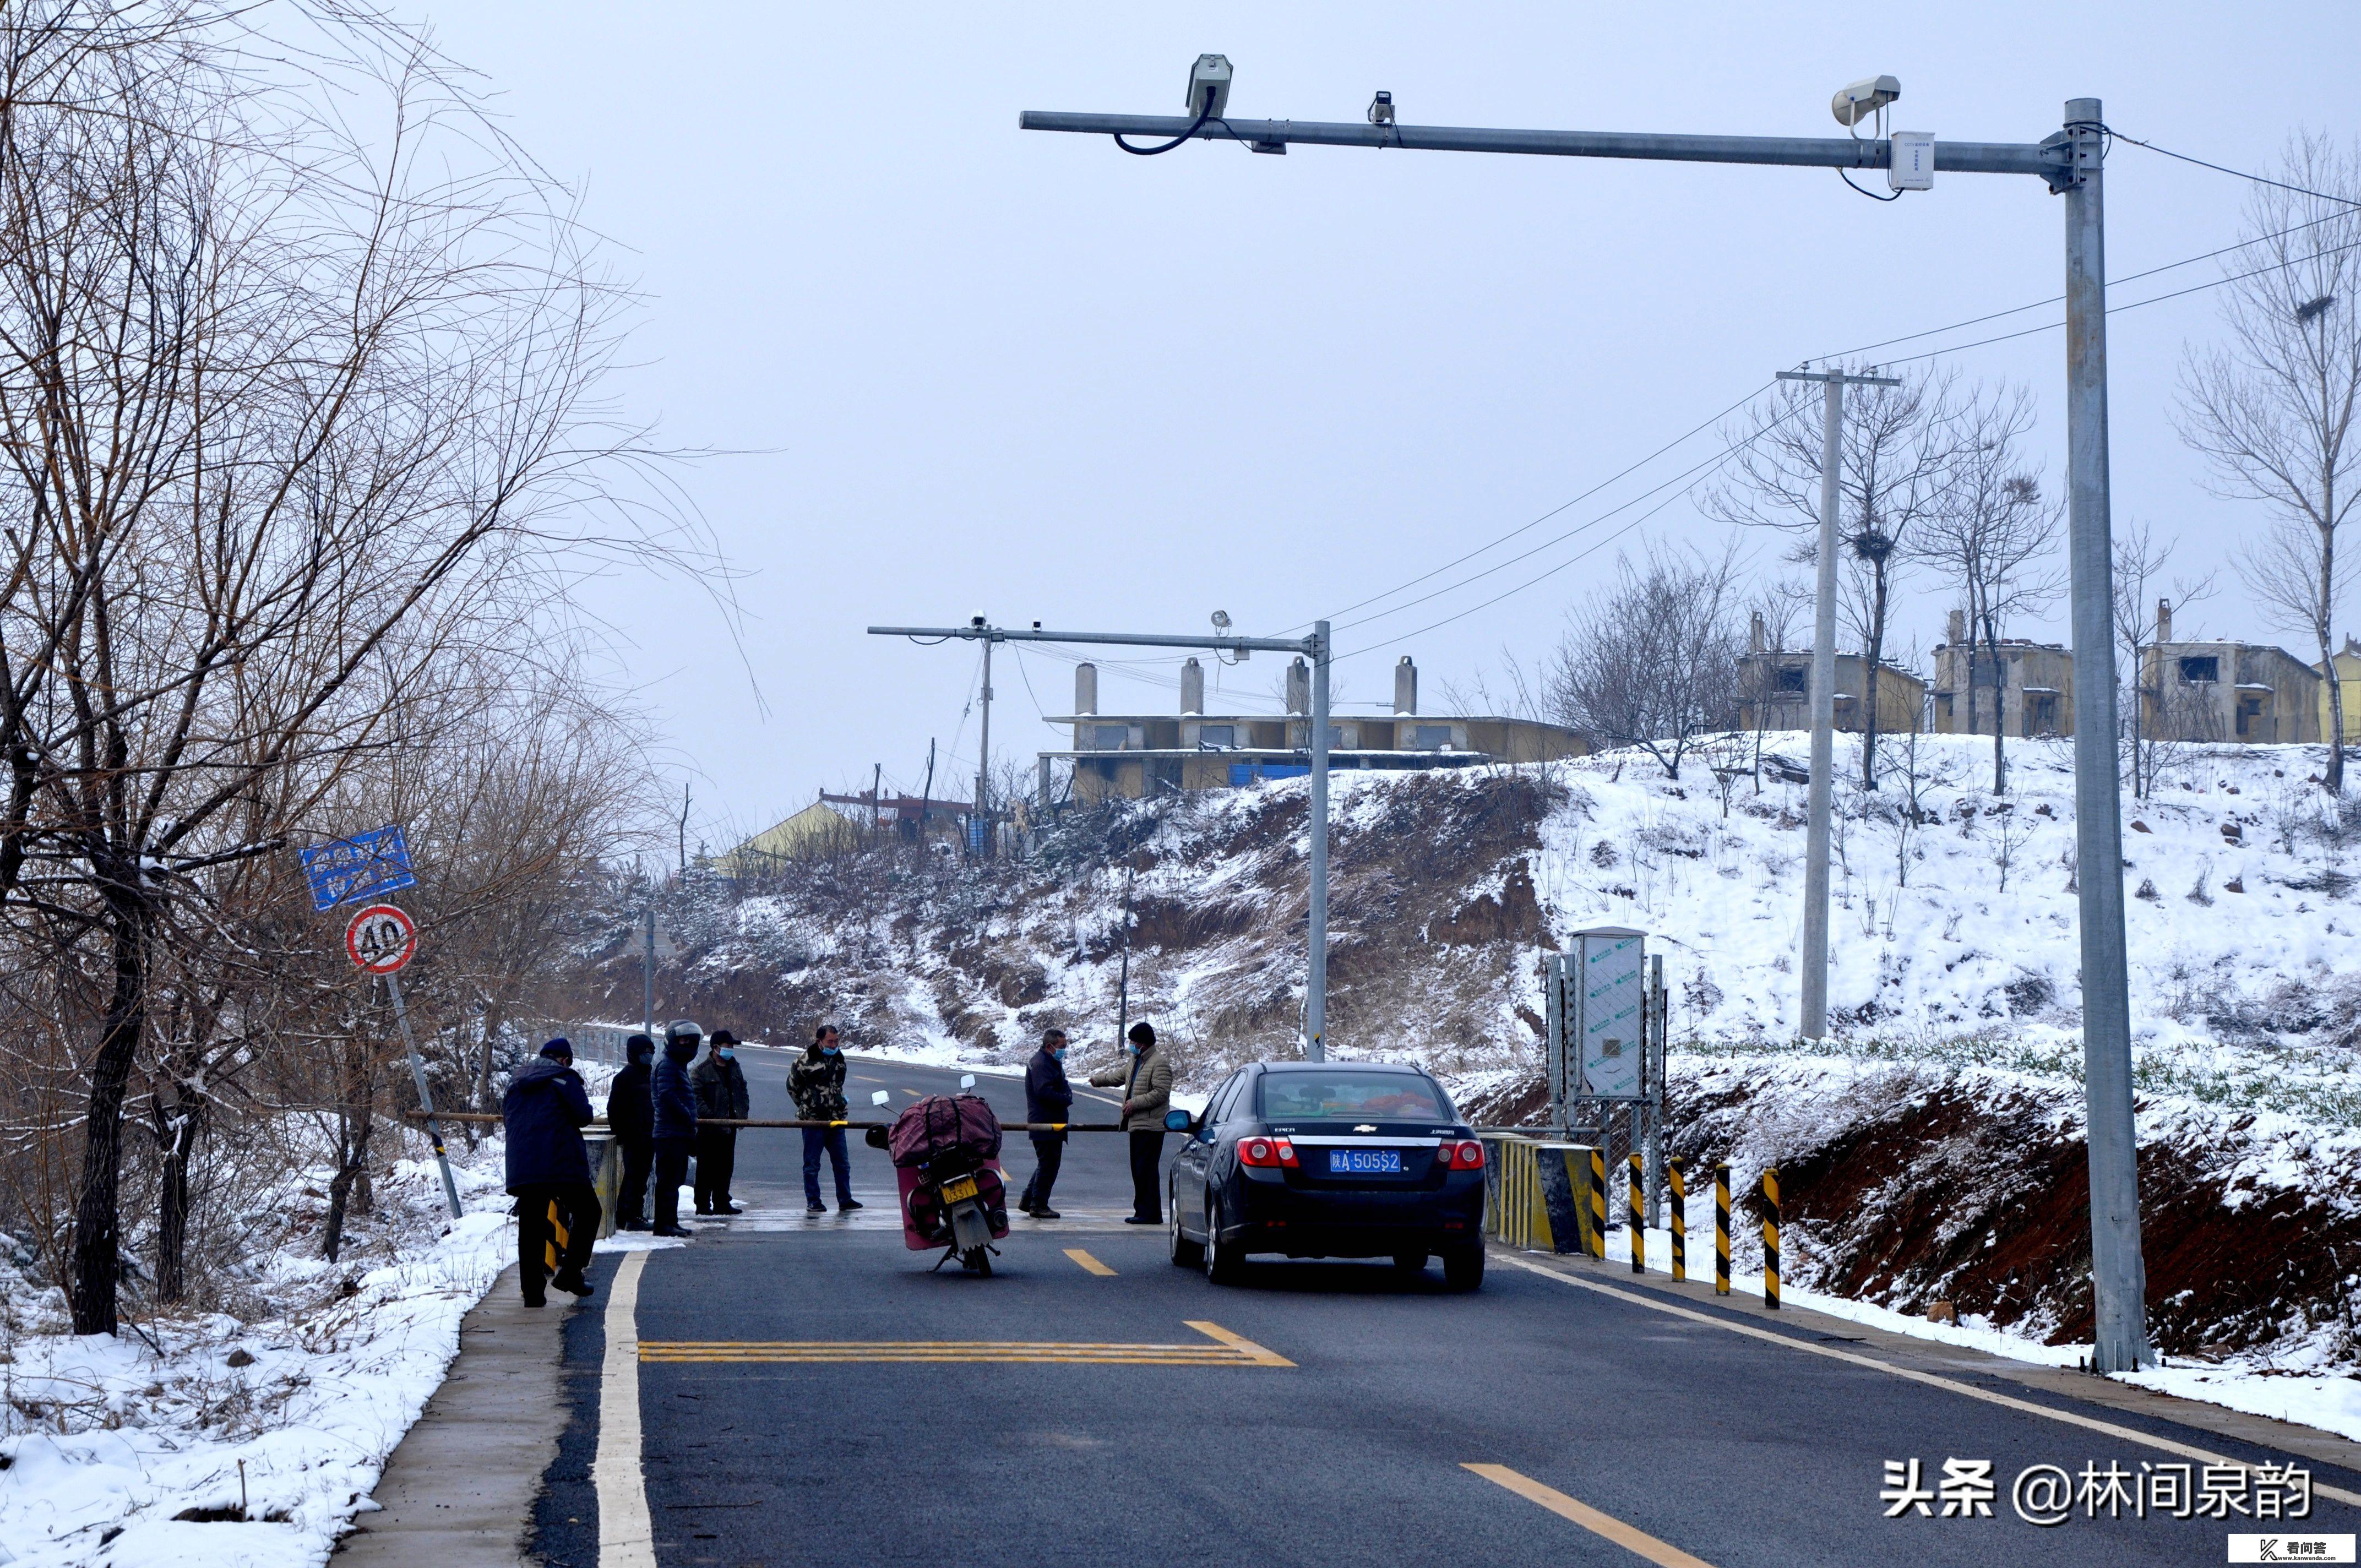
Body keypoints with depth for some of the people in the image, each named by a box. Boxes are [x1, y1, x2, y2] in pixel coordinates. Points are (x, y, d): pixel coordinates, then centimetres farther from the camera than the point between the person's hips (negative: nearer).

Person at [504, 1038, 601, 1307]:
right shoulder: (564, 1079, 0)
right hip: (563, 1165, -5)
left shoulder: (514, 1085, 20)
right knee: (587, 1213, 10)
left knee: (531, 1228, 7)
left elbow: (508, 1122, 23)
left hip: (522, 1170, 5)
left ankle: (531, 1291, 2)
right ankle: (570, 1272, -1)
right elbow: (584, 1116, -7)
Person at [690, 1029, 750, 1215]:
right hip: (709, 1129, -7)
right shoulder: (701, 1071, -9)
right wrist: (709, 1116, -22)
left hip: (730, 1126, 7)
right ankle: (703, 1205, 2)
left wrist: (742, 1114, 10)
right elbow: (696, 1098, -15)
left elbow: (743, 1092, 22)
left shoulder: (735, 1068, 14)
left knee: (726, 1166, 11)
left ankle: (721, 1203, 19)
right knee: (707, 1167, -3)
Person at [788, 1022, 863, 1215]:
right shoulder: (805, 1060, -12)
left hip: (836, 1119, 6)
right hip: (813, 1120, -6)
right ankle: (813, 1202, 9)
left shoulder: (839, 1058, 9)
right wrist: (806, 1106, 3)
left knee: (842, 1162, 8)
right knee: (812, 1164, 2)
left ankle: (845, 1200, 16)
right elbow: (792, 1085, -1)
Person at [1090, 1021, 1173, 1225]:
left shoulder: (1159, 1064, -12)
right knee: (1138, 1169, 11)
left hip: (1150, 1126, -10)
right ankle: (1142, 1211, 16)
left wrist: (1135, 1103, -20)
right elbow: (1118, 1076, 37)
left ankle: (1151, 1213, -10)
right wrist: (1097, 1079, 48)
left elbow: (1161, 1093, -21)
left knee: (1146, 1170, -11)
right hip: (1136, 1124, 10)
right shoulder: (1135, 1062, 19)